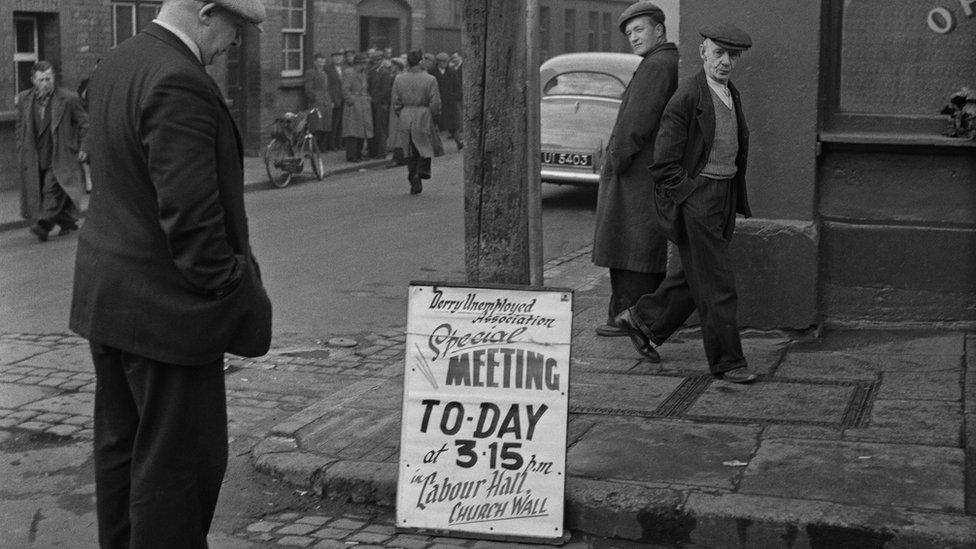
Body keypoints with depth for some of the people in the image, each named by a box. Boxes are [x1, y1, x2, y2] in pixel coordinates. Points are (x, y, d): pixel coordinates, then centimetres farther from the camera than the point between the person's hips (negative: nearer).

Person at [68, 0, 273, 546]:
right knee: (180, 455, 0)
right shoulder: (180, 83, -22)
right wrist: (233, 293, -14)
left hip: (107, 293, 10)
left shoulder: (116, 64, 9)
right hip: (165, 308, -10)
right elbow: (190, 217, -25)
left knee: (123, 445, 19)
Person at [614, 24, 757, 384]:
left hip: (724, 196, 9)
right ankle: (727, 360, 4)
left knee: (694, 276, 16)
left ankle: (643, 320, 32)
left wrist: (737, 202, 18)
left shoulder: (731, 96, 12)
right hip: (693, 196, -9)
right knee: (715, 284, -4)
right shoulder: (687, 98, -14)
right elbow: (664, 164, -15)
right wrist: (691, 200, -15)